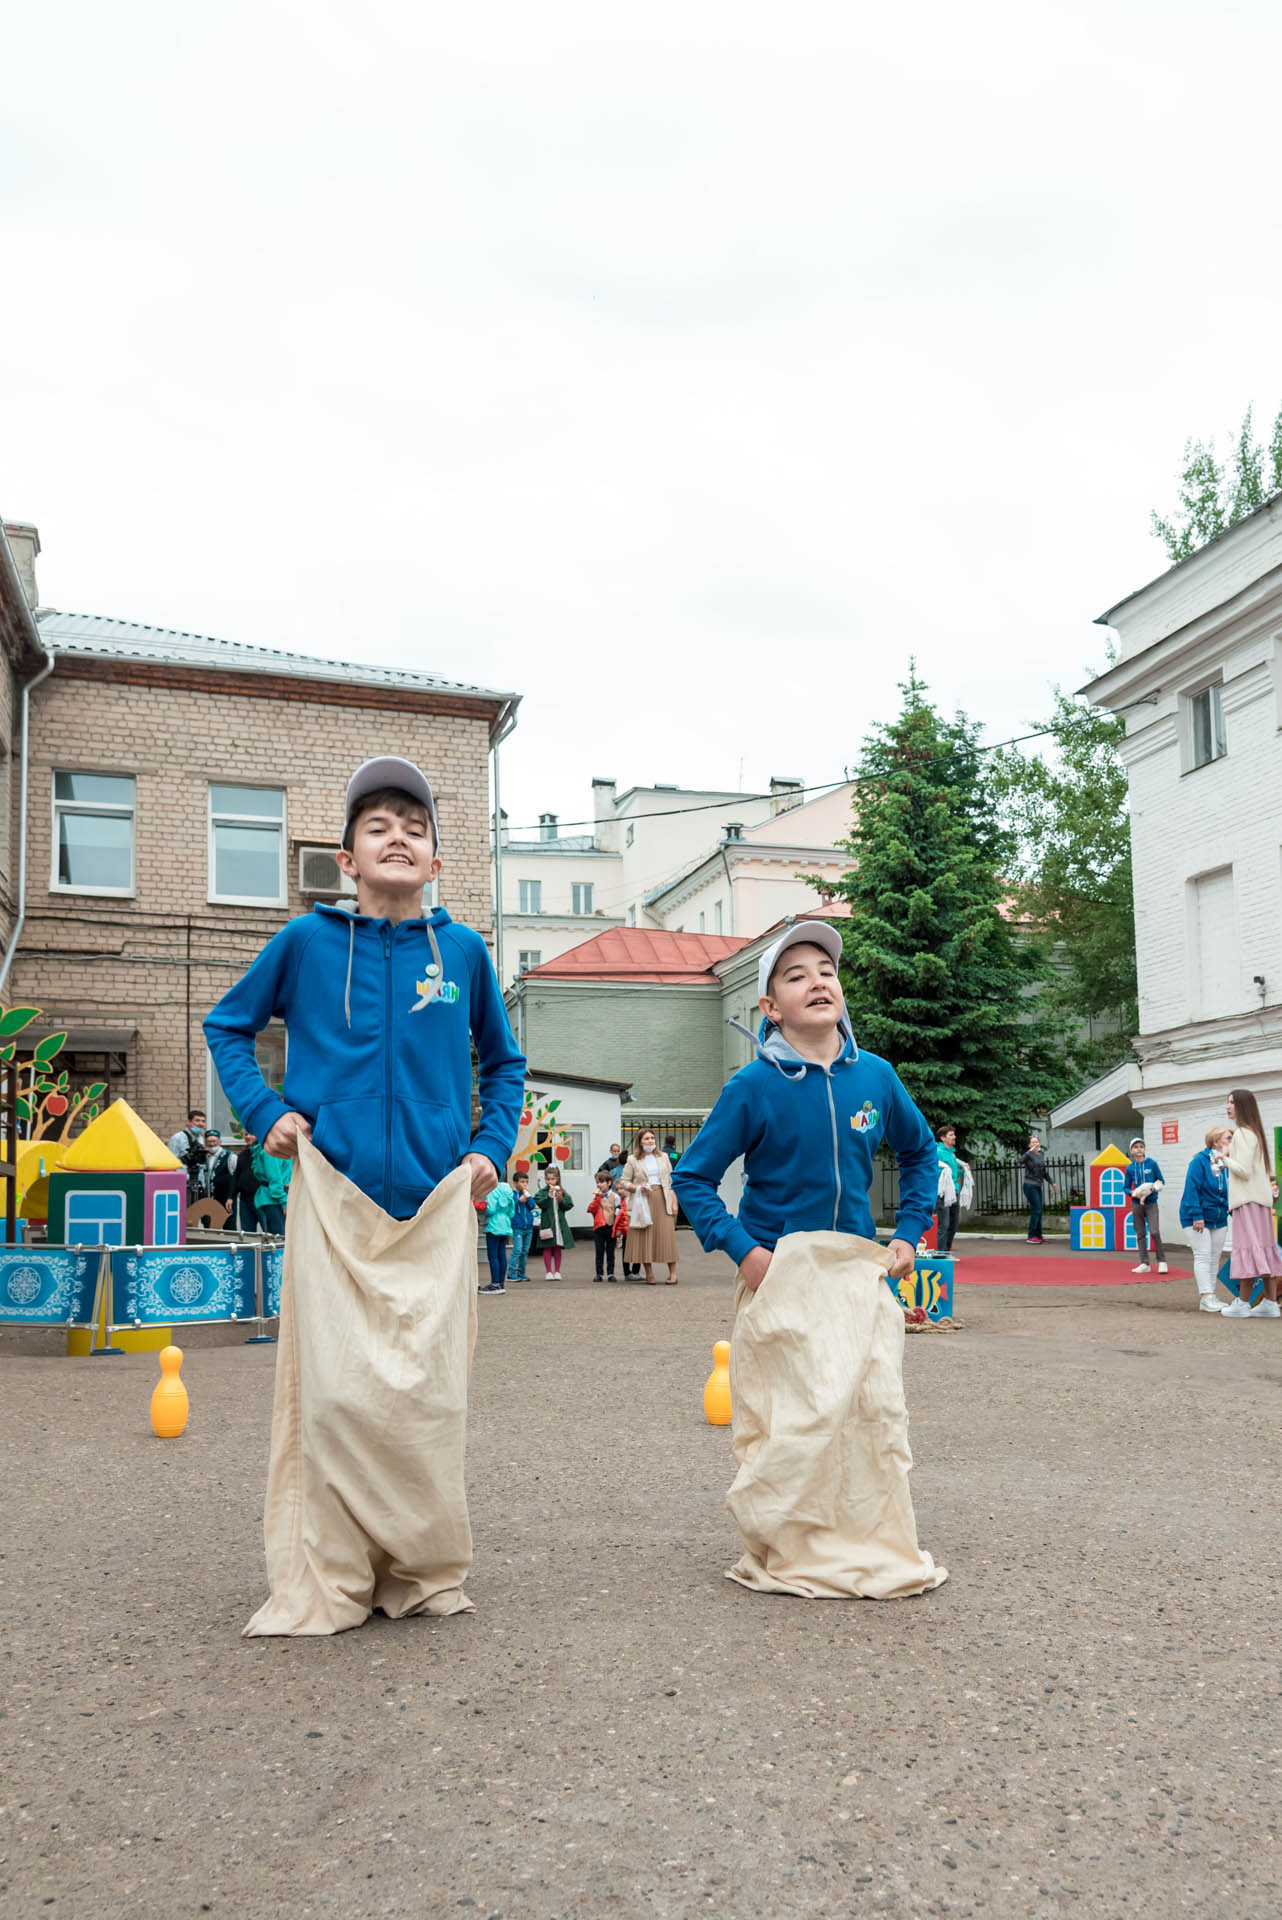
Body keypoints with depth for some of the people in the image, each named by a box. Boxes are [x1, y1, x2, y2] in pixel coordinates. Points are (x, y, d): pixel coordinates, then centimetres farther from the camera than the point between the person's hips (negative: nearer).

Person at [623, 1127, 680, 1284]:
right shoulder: (633, 1160, 6)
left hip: (663, 1200, 1)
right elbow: (625, 1182, 6)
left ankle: (673, 1273, 1)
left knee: (667, 1235, -4)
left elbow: (671, 1181, 13)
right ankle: (649, 1274, 4)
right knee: (645, 1237, -3)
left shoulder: (663, 1157, 14)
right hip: (643, 1201, -1)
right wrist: (639, 1187, -11)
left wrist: (674, 1202, 6)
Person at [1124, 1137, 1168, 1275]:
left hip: (1151, 1203, -3)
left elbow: (1161, 1181, 3)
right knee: (1140, 1234, 6)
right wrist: (1134, 1193, -14)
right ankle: (1144, 1263, 12)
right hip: (1136, 1204, 3)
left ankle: (1162, 1262, 0)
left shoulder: (1152, 1164, -3)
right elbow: (1126, 1187, 7)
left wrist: (1153, 1189, -16)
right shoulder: (1130, 1168, 2)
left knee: (1154, 1232, -13)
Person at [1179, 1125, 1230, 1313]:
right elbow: (1192, 1188, -18)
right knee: (1203, 1255, -9)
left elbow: (1230, 1190, 9)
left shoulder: (1227, 1163, 3)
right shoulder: (1200, 1161, -15)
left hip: (1219, 1218, 7)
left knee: (1214, 1257, 9)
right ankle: (1206, 1297, -10)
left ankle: (1209, 1296, 15)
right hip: (1197, 1218, -7)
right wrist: (1197, 1215, -22)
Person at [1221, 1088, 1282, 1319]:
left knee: (1247, 1248, -8)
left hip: (1247, 1199, -10)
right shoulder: (1255, 1132, 18)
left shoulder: (1243, 1134, -13)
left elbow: (1243, 1170, -19)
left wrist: (1226, 1160, -5)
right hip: (1261, 1197, 10)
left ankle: (1242, 1304, -7)